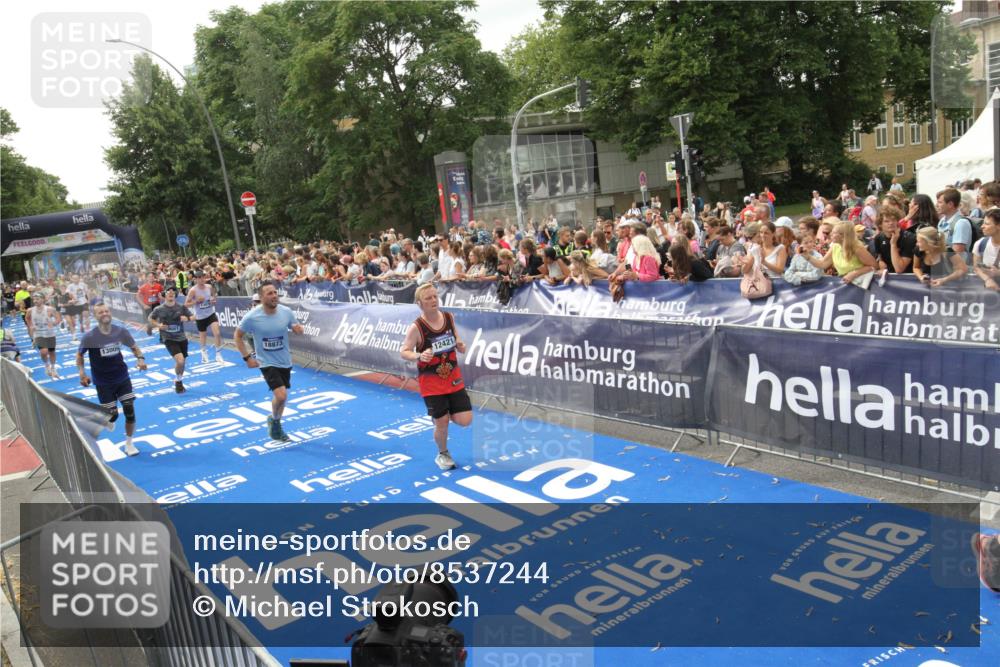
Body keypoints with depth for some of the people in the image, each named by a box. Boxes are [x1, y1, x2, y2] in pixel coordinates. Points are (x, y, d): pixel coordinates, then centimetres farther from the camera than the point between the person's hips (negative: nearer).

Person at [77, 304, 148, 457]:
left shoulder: (121, 331, -8)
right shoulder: (89, 337, -14)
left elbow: (134, 347, 7)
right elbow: (79, 354, 2)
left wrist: (140, 359, -13)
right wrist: (82, 373, -11)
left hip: (122, 377, 2)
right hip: (103, 382, -2)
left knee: (129, 410, -3)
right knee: (112, 415, -2)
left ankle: (129, 444, 15)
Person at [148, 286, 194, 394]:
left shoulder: (181, 307, -3)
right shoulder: (159, 309, -6)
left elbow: (193, 317, 5)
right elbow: (150, 319, 10)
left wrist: (187, 318, -17)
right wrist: (158, 325, -9)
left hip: (182, 338, 3)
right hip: (169, 339, -3)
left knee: (182, 363, 13)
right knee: (180, 360, -21)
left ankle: (179, 382, 39)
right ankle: (178, 381, 6)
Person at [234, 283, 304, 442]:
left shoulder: (286, 312, -9)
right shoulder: (251, 317, -17)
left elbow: (296, 328, 7)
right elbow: (237, 336, -2)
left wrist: (298, 329, -18)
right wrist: (247, 357, -8)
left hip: (285, 362, 4)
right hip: (267, 362, -4)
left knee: (281, 396, 17)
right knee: (281, 396, -19)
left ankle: (275, 425, 41)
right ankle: (274, 420, 12)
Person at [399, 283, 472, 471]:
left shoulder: (449, 317, -4)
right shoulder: (416, 327, -18)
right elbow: (403, 351, -13)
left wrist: (460, 345, -8)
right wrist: (419, 356, -32)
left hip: (454, 378, 4)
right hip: (431, 383, -4)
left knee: (465, 420, -2)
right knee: (442, 424, 2)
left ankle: (443, 415, 32)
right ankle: (443, 454, 31)